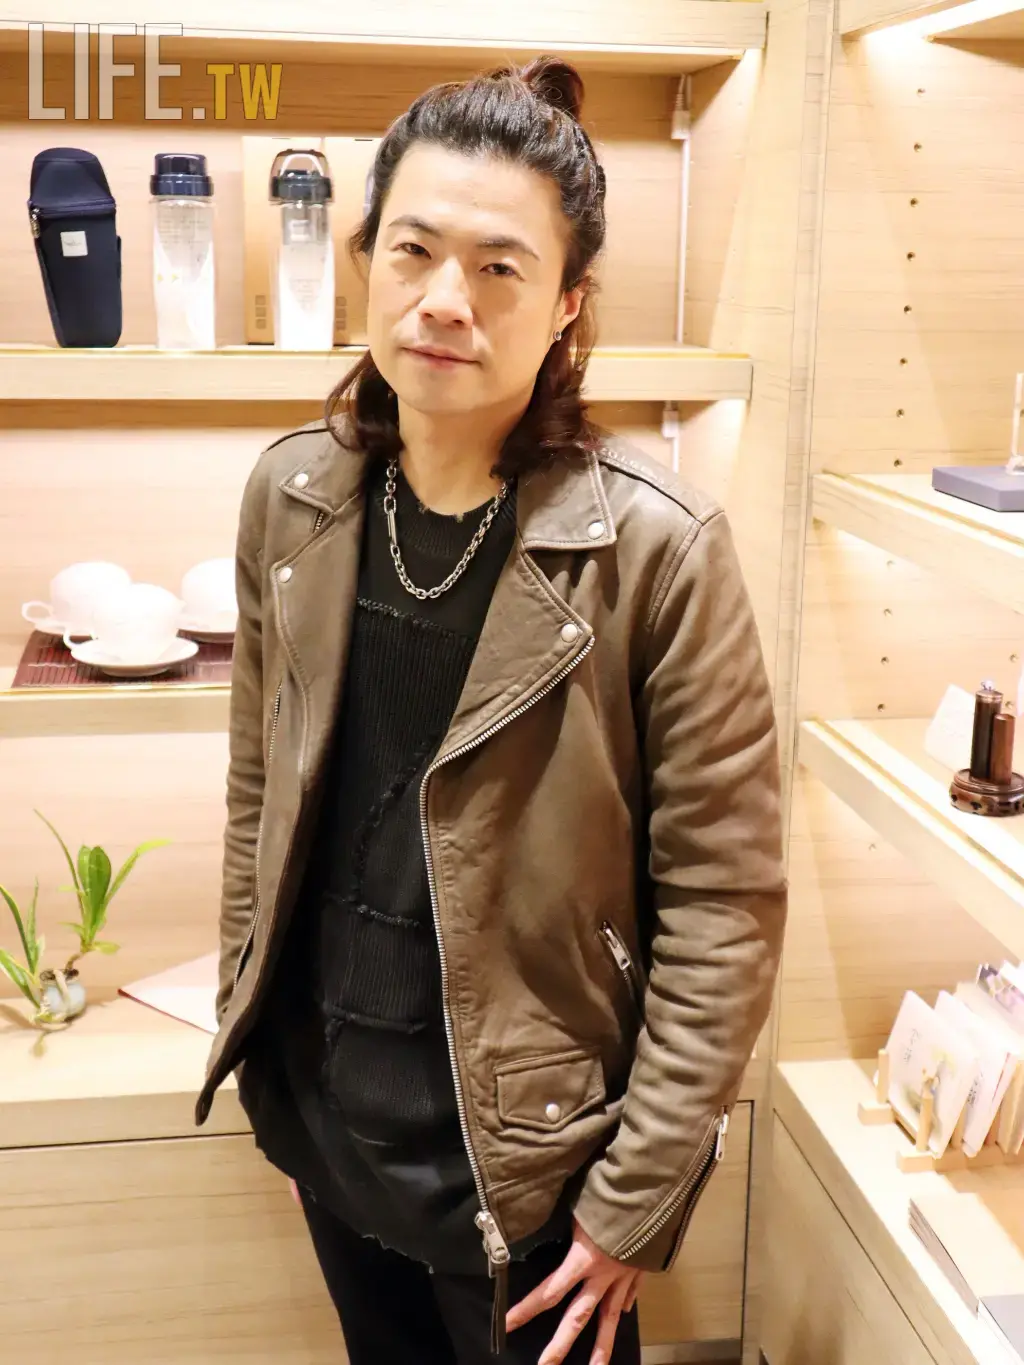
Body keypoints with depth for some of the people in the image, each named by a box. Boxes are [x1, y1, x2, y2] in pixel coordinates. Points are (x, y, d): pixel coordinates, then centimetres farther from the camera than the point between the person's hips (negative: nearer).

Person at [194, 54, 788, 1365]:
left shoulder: (656, 545, -20)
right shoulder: (292, 495, -5)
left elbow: (725, 900, -16)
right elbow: (261, 788, 7)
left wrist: (636, 1200, -13)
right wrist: (248, 1026, 10)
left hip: (520, 1149, -4)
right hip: (326, 1111, 5)